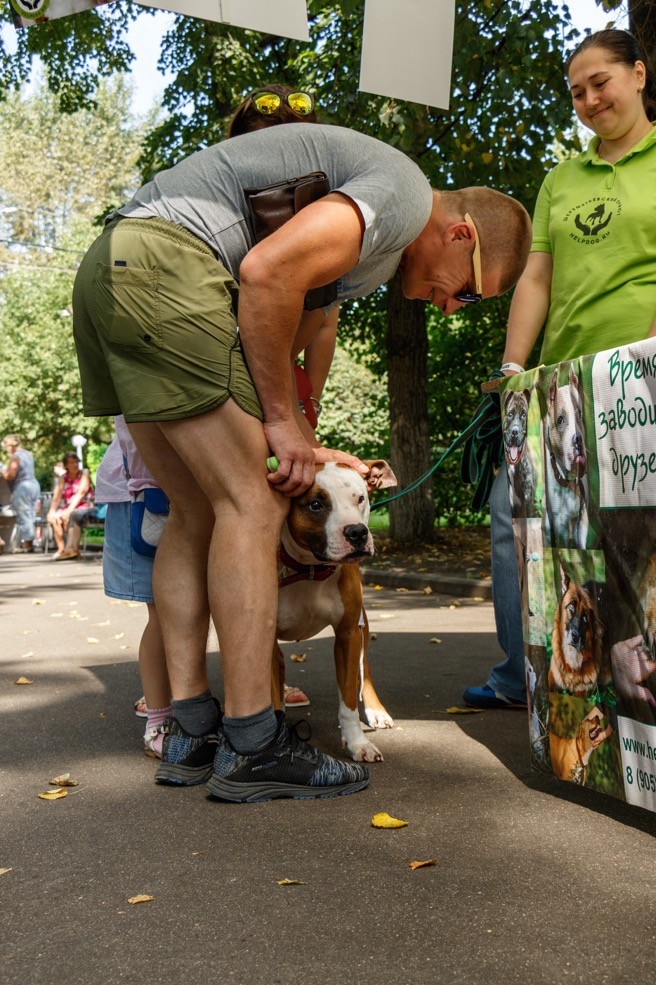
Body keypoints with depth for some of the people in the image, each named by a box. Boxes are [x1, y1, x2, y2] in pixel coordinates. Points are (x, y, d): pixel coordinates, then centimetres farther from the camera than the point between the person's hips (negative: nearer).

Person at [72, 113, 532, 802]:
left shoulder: (366, 238, 25)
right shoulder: (405, 192, -6)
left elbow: (281, 337, 27)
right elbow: (267, 270, -19)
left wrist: (298, 444, 24)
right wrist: (281, 420, -11)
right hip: (165, 261, -11)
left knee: (196, 513, 9)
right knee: (250, 505, -9)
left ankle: (189, 734, 12)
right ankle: (251, 748, -4)